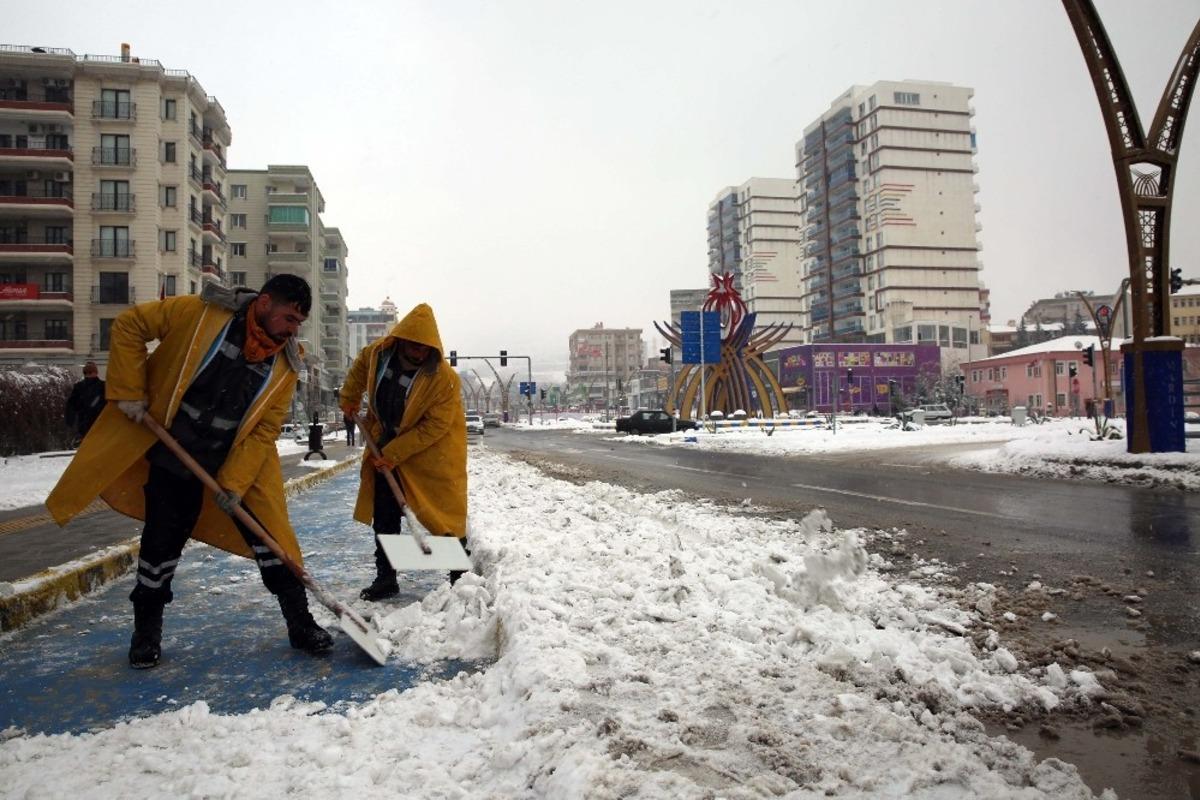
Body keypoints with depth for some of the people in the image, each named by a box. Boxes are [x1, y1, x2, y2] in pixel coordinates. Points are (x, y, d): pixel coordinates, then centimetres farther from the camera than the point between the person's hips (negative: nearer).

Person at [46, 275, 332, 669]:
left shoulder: (285, 366, -9)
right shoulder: (198, 313, -17)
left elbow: (264, 430, -9)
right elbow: (128, 326, -7)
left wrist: (234, 484, -15)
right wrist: (129, 392, -10)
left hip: (240, 462, 2)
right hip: (173, 456, -1)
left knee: (268, 534, -1)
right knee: (161, 543, 7)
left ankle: (300, 624, 13)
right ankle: (147, 628, 31)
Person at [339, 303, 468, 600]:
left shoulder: (445, 378, -27)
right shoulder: (377, 353, -12)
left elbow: (434, 427, -24)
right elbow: (360, 367, 14)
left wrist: (393, 455, -23)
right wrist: (349, 399, 16)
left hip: (432, 451, -5)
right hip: (386, 444, 5)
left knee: (445, 516, -2)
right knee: (383, 515, 9)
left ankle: (461, 577, 14)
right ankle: (385, 579, 22)